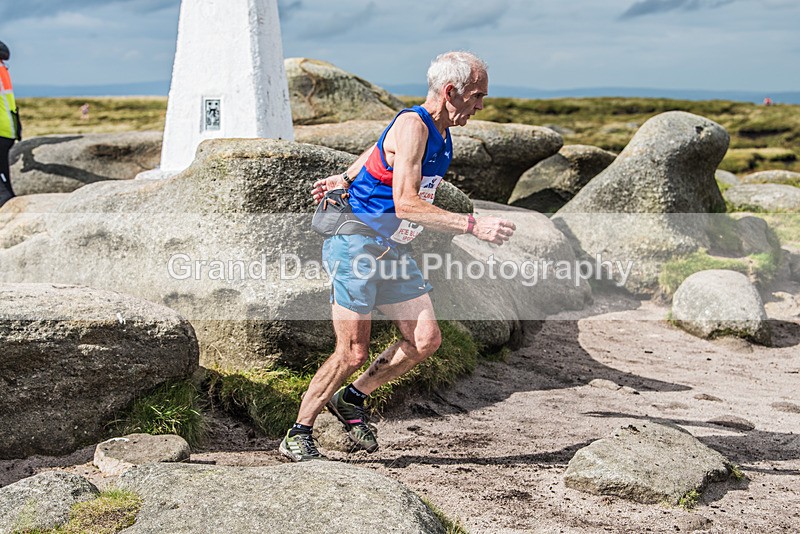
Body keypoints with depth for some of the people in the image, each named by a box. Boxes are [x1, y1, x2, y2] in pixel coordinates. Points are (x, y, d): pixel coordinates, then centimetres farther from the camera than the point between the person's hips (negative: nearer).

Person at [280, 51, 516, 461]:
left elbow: (380, 149, 26)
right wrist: (474, 226, -33)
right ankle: (297, 436, 10)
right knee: (353, 352, -7)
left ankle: (351, 399, 20)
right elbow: (406, 203, -30)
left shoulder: (440, 134, 8)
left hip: (392, 251, 9)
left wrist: (345, 178, 26)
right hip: (355, 246, -9)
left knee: (425, 340, 2)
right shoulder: (412, 125, -20)